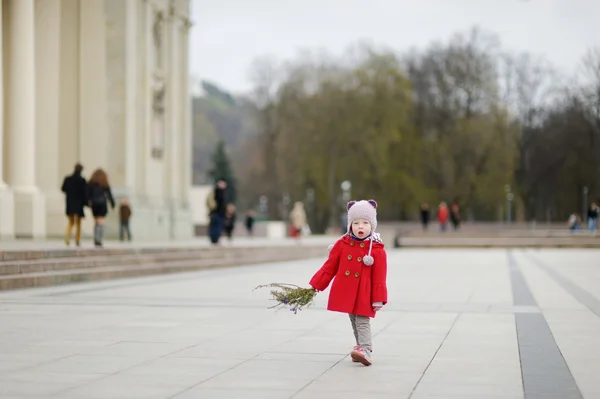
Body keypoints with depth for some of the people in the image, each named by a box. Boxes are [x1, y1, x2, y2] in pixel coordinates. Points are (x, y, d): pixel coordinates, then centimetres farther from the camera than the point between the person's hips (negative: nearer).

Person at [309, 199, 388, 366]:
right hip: (345, 291, 4)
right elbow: (329, 267, 5)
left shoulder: (377, 249, -9)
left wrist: (378, 299, -9)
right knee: (354, 321, 12)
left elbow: (379, 277, -8)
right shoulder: (342, 244, 0)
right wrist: (315, 285, 4)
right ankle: (362, 349, 22)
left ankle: (365, 351, -19)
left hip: (363, 293, -4)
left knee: (362, 321, -11)